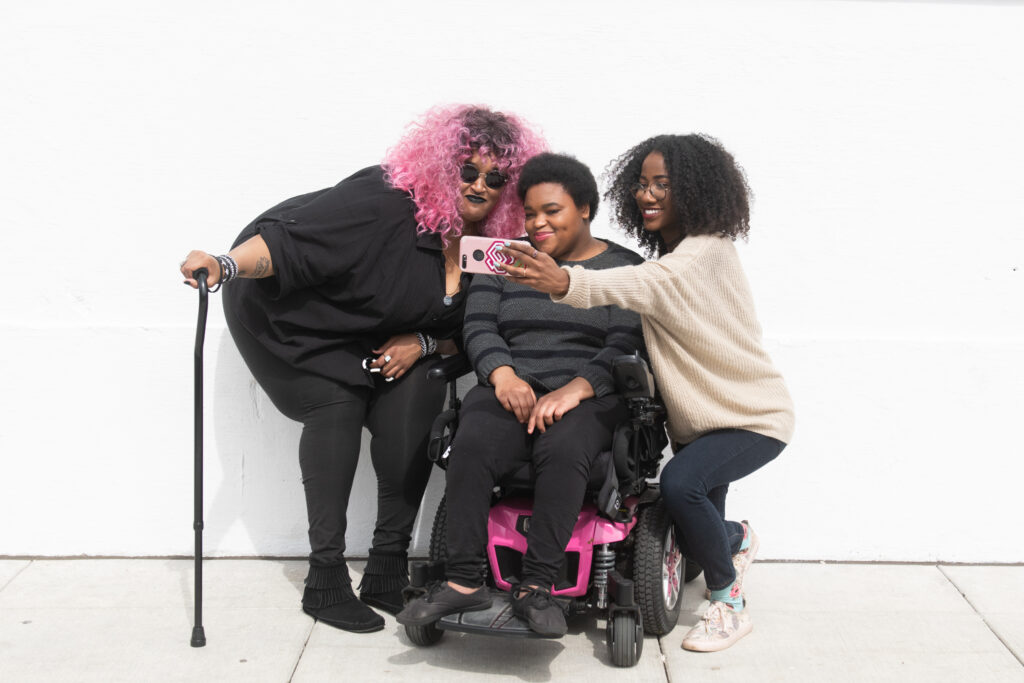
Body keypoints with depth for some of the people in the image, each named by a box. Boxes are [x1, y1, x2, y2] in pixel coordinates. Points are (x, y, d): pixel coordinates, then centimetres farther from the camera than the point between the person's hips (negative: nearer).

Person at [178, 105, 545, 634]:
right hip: (293, 310, -5)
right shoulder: (388, 202, -33)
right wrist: (226, 264, -53)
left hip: (375, 333, 6)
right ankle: (324, 578, -15)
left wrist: (424, 343, -20)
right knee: (336, 403, -24)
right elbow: (292, 238, -39)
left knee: (419, 392, -17)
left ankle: (388, 570, -9)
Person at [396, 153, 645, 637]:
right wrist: (504, 376, -12)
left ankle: (535, 588, -31)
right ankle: (463, 582, -26)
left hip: (588, 395, -2)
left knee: (562, 450, -36)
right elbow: (479, 326, 10)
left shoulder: (623, 268, 10)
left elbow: (626, 344, -3)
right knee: (471, 448, -30)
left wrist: (574, 389, -19)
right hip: (511, 391, 3)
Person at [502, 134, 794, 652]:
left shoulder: (707, 251, -24)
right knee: (693, 534, 17)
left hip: (753, 418, -9)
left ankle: (728, 604, -12)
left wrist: (566, 283, -58)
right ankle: (736, 539, 55)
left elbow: (648, 286, -43)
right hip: (698, 418, 9)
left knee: (680, 482, -34)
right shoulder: (669, 254, 8)